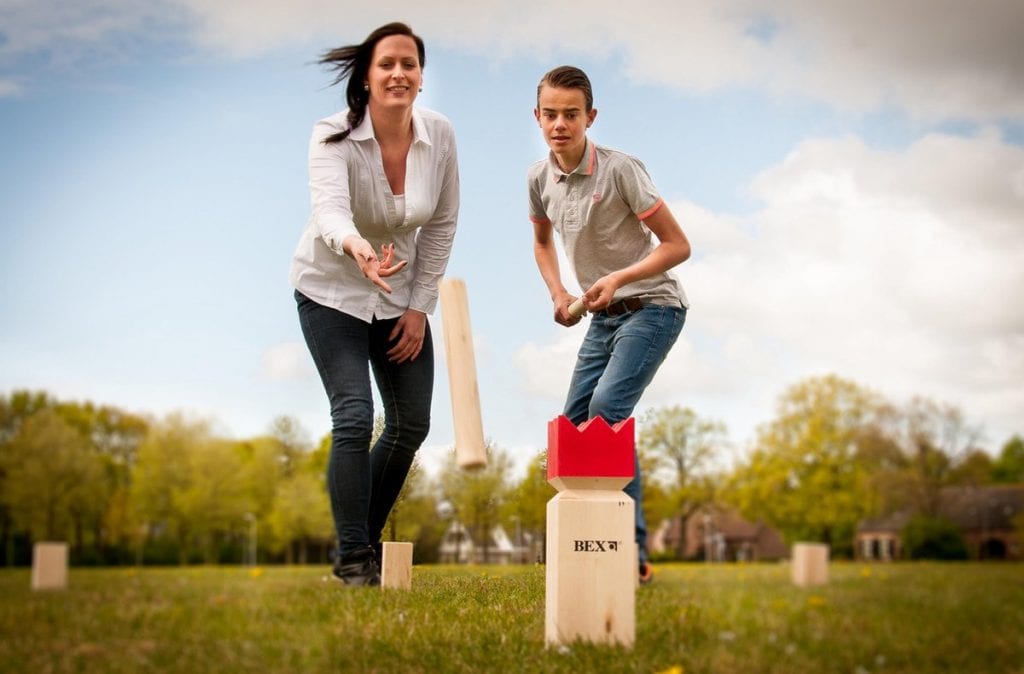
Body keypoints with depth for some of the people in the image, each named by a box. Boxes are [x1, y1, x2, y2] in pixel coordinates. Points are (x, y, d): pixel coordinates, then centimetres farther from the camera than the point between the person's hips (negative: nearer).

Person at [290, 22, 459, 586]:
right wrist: (356, 249, -64)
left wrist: (419, 307, -6)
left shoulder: (439, 135, -13)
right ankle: (353, 559, -3)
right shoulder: (334, 137, -24)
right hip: (331, 292, -5)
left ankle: (364, 539, 28)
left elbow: (441, 225, -4)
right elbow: (328, 208, -42)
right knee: (354, 418, -16)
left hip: (400, 296, 5)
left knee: (411, 425, 8)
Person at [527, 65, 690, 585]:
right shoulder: (539, 178, 1)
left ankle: (632, 552, -21)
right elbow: (542, 241, 21)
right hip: (602, 316, 8)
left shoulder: (620, 170, -17)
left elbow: (677, 245, -14)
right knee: (573, 423, 3)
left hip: (651, 307, -7)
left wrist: (618, 278, -25)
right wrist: (558, 295, 4)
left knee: (607, 409, -24)